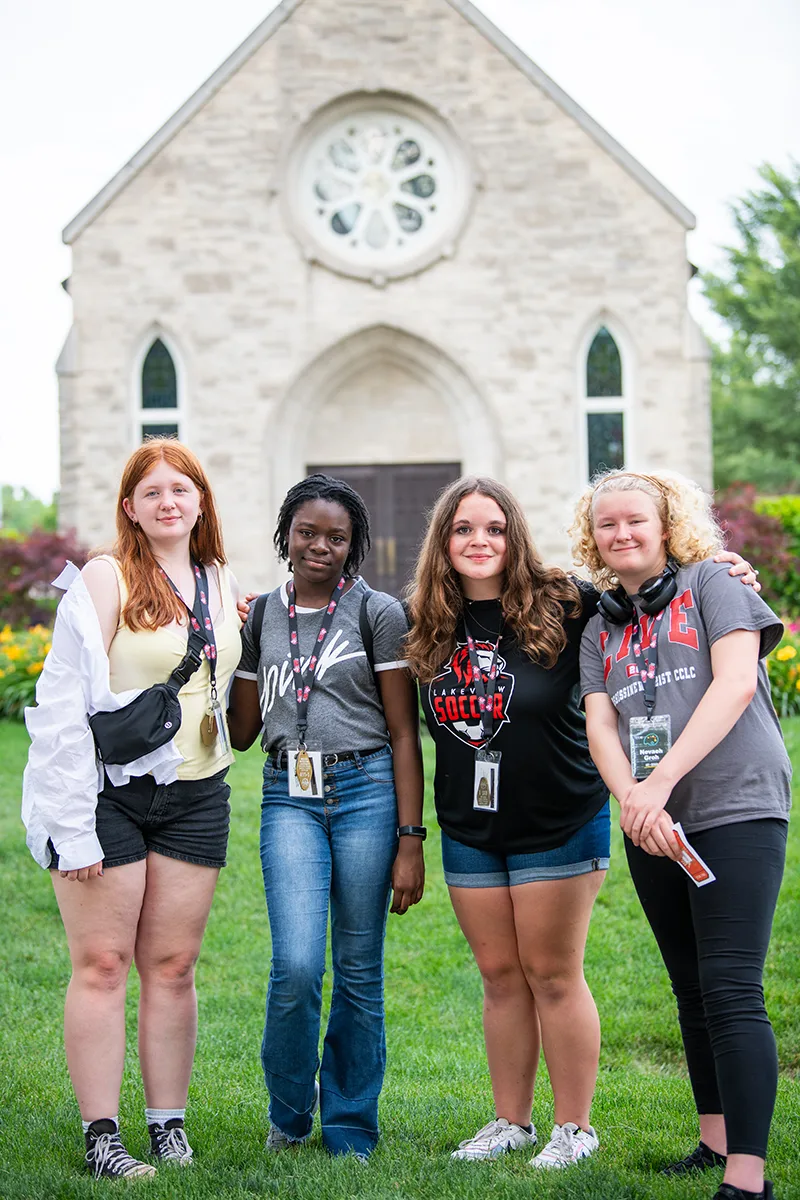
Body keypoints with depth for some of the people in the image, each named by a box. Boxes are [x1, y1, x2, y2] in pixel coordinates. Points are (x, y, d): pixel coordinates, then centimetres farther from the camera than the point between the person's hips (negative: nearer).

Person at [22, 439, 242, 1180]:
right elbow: (68, 702, -11)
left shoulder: (221, 583, 11)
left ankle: (169, 1129, 15)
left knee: (172, 965, 7)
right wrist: (75, 826, -15)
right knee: (101, 965, -2)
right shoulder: (107, 578, -6)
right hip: (111, 792, -5)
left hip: (194, 797, 5)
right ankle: (100, 1139, 3)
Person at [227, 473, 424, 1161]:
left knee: (359, 971, 2)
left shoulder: (378, 614, 2)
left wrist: (410, 840, -6)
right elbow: (242, 731, 17)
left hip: (366, 790, -2)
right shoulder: (260, 617, 13)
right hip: (289, 795, 2)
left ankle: (350, 1130, 18)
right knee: (296, 965, -12)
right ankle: (289, 1116, 12)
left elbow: (404, 734, 0)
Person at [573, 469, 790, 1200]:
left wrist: (660, 781, -18)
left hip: (735, 809, -6)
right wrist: (631, 799, -17)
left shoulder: (712, 584, 2)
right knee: (692, 993, 13)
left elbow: (736, 681, -11)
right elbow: (600, 723, 5)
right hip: (652, 829, 6)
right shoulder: (602, 630, 17)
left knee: (731, 994, -13)